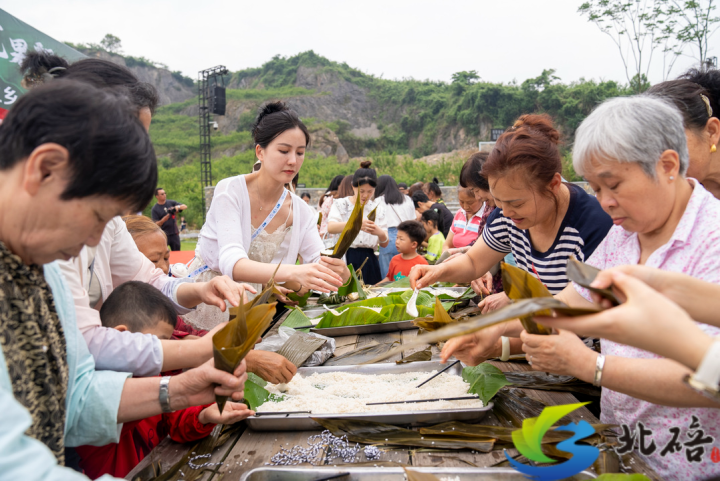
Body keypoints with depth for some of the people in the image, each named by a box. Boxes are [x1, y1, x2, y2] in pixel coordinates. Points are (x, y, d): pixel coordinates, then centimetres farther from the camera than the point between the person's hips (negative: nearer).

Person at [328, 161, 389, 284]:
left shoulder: (377, 209, 10)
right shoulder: (341, 204, 1)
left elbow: (384, 244, 6)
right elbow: (331, 228, -19)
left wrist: (380, 233, -17)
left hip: (368, 262, 3)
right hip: (344, 259, -3)